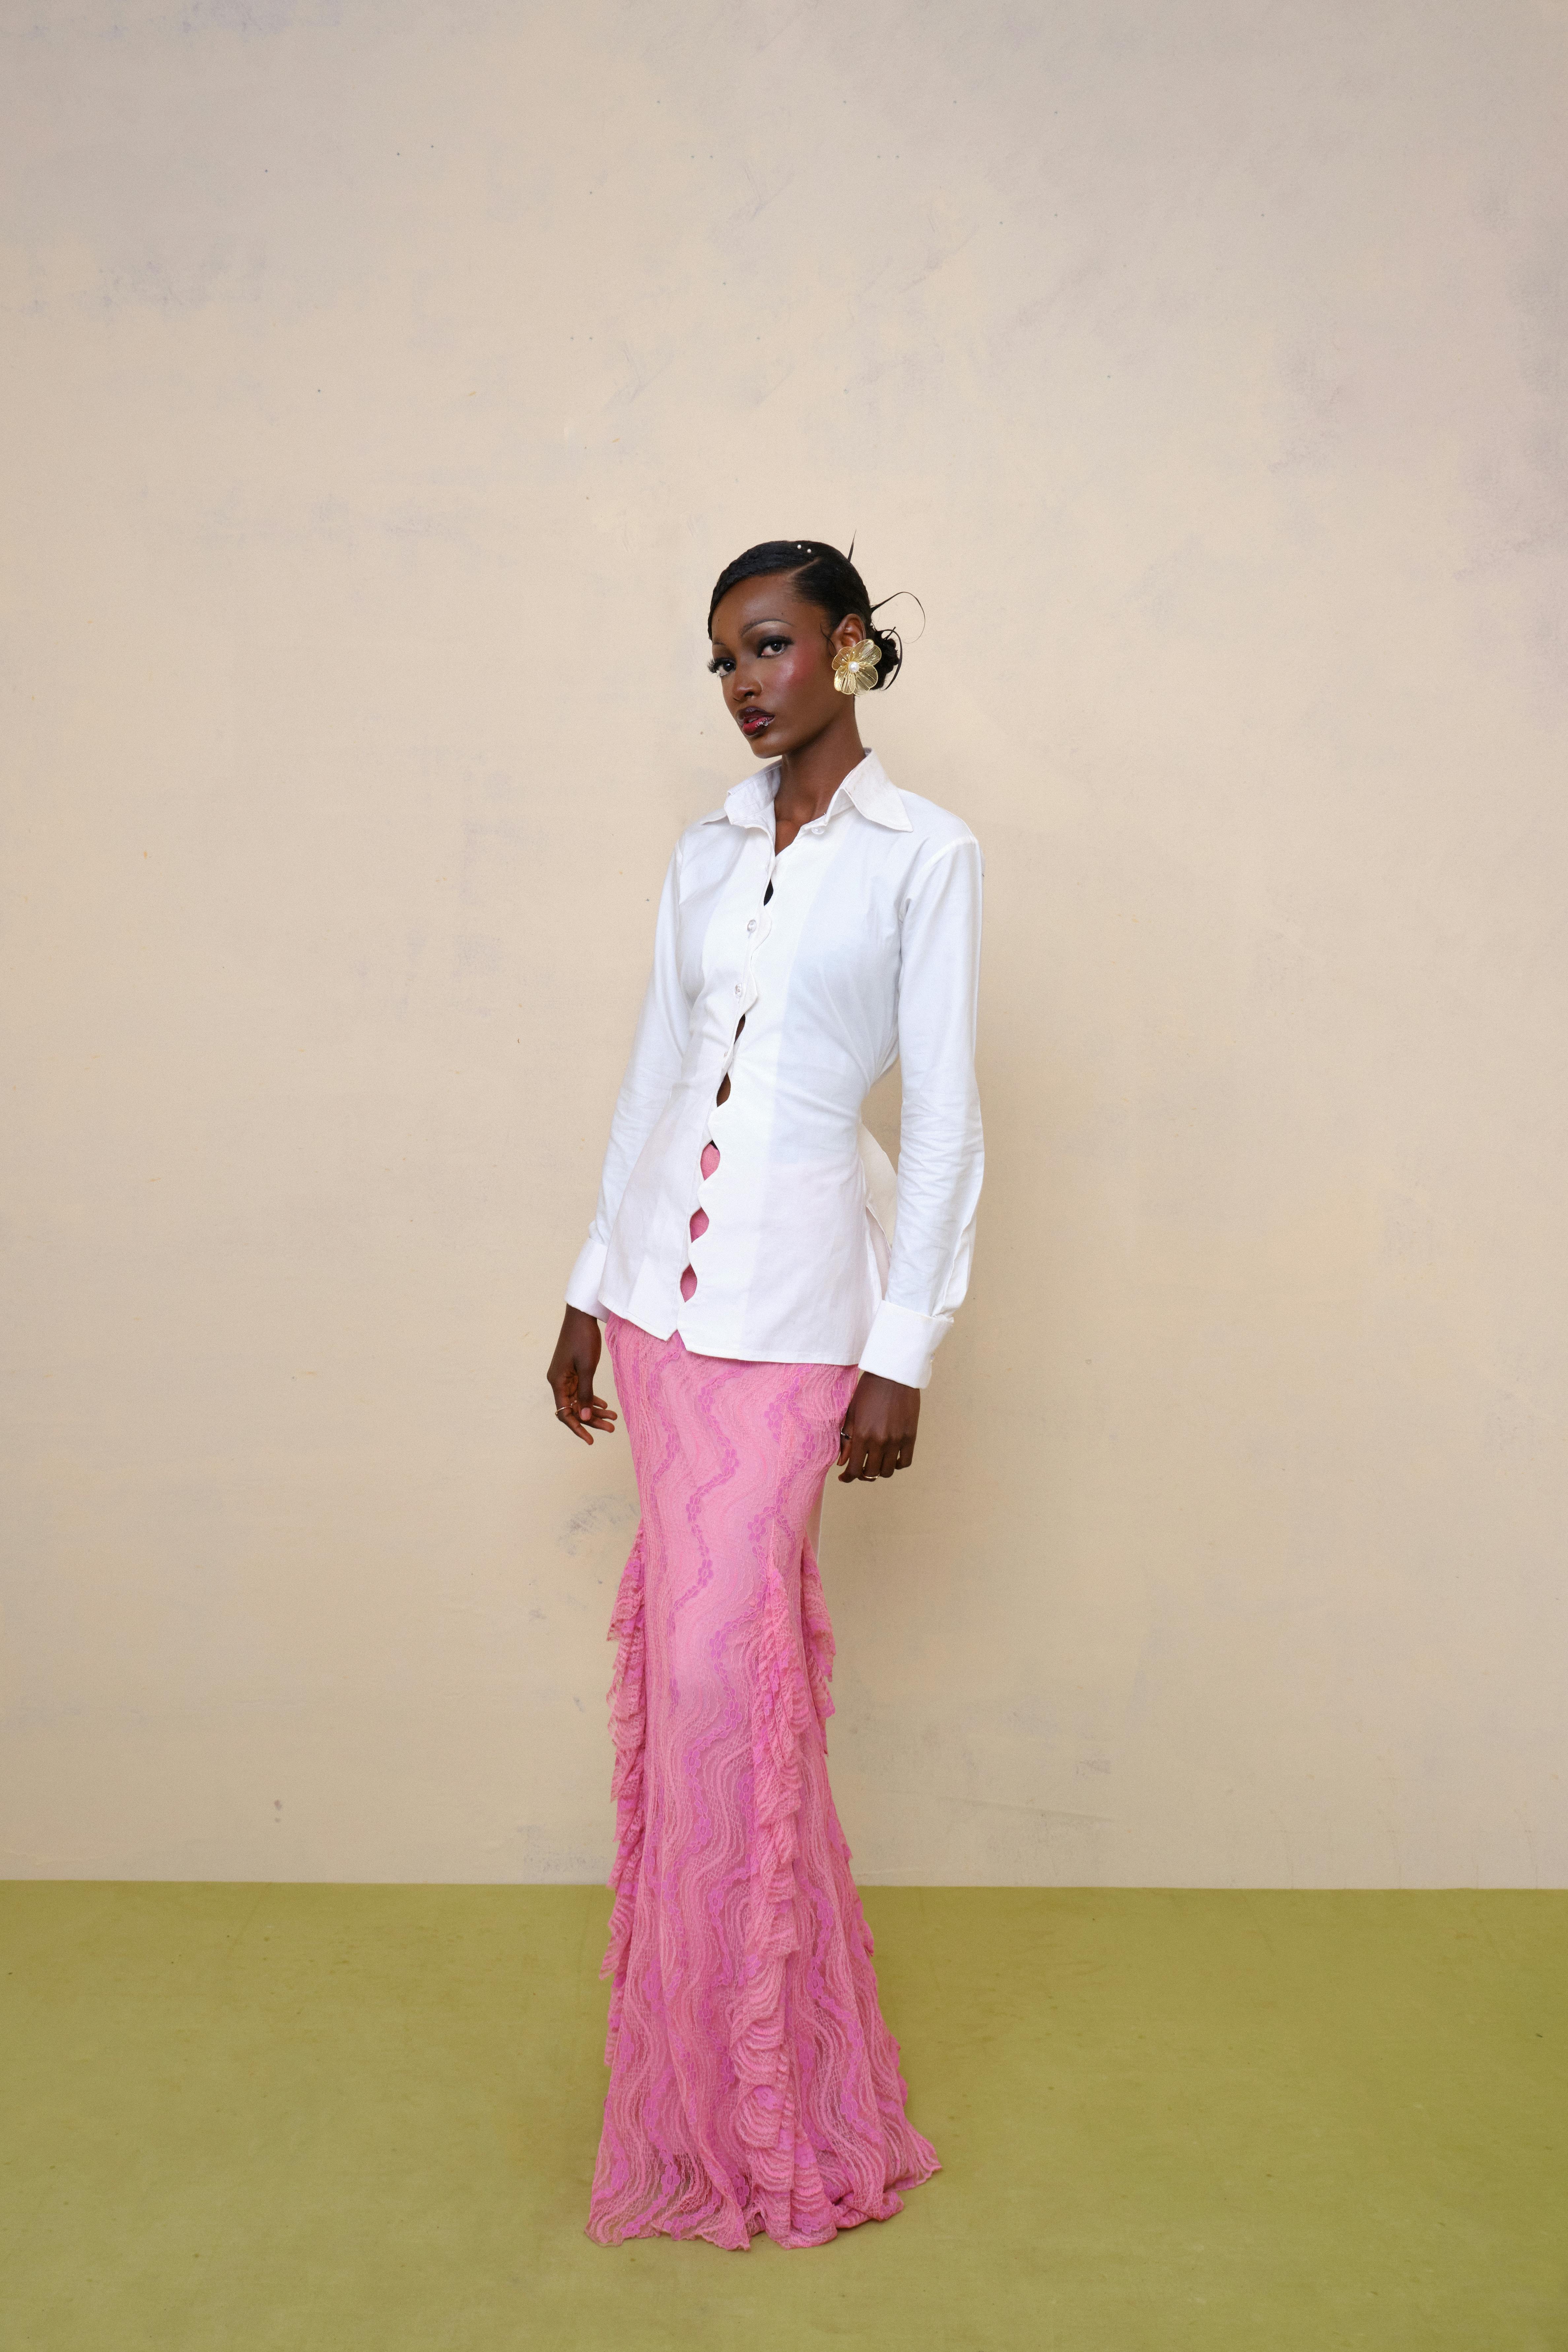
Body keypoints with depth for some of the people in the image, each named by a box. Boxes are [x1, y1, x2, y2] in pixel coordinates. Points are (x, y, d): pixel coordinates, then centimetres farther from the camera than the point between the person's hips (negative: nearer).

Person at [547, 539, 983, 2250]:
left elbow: (943, 1119, -6)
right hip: (665, 1282, 5)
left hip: (796, 1299, -5)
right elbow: (654, 1077, 15)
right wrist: (591, 1294, 14)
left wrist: (904, 1355, -10)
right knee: (691, 1648, 9)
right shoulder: (705, 853, 11)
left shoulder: (923, 855, -4)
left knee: (725, 1657, -5)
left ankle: (763, 2102, 16)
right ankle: (713, 2058, 27)